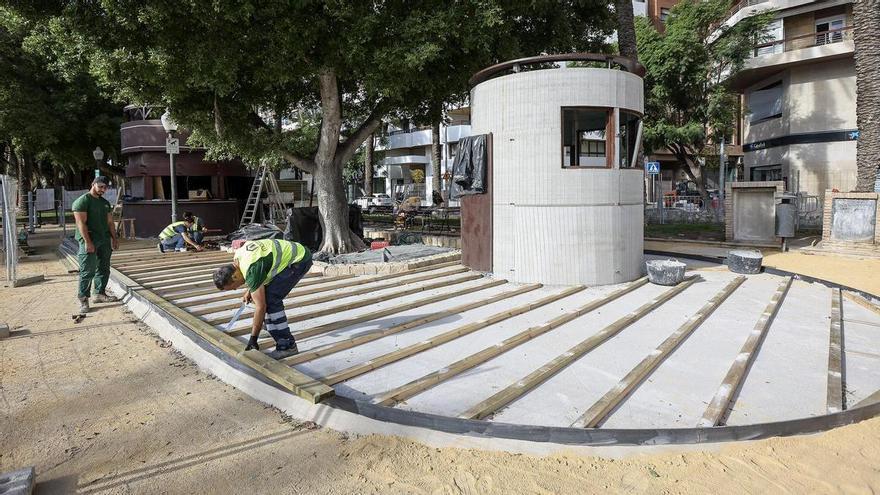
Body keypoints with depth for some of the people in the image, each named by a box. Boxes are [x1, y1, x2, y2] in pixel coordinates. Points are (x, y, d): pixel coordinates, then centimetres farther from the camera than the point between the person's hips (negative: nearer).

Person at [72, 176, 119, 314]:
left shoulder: (105, 203, 17)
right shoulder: (82, 201, -7)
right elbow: (81, 223, -14)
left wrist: (114, 238, 13)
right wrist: (88, 241, -20)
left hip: (104, 240, 8)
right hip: (89, 240, -8)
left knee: (104, 269, 11)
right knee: (88, 271, -7)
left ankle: (99, 294, 21)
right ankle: (83, 299, -1)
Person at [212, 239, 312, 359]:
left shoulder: (251, 270, -26)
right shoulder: (238, 255, 1)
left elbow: (260, 306, -21)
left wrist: (253, 338, -13)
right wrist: (249, 291, 13)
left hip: (300, 259, -10)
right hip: (291, 253, 10)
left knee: (270, 299, -15)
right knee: (264, 292, 12)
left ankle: (287, 346, -10)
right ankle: (274, 323, 32)